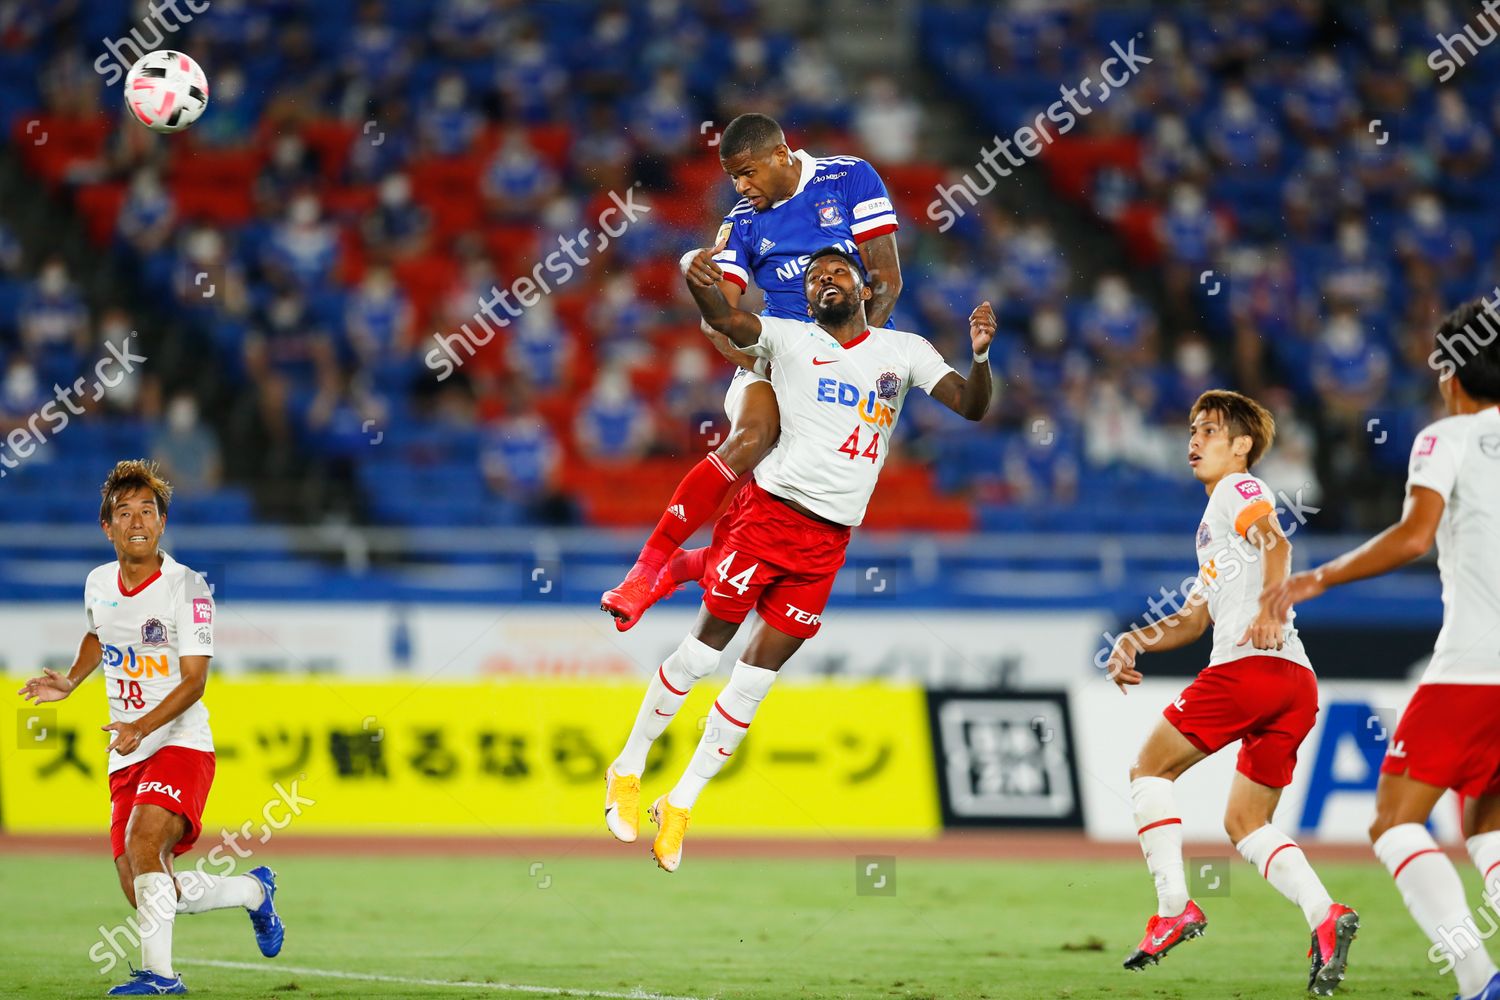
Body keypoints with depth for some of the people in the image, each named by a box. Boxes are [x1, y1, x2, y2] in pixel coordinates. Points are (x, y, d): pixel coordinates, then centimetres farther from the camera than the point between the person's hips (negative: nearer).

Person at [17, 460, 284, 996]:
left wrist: (142, 727, -30)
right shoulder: (98, 584, 7)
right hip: (127, 756, 7)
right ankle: (253, 891, 27)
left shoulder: (187, 587, -12)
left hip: (181, 745, -7)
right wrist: (69, 681, 14)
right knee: (143, 893, 3)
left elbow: (194, 678, -17)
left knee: (142, 841, -31)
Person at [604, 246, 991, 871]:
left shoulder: (904, 351, 9)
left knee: (755, 679, 5)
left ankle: (681, 806, 14)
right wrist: (696, 277, -38)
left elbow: (971, 406, 1)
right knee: (703, 650, -4)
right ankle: (628, 769, 14)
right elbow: (722, 319, -15)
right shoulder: (789, 339, 2)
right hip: (768, 511, -3)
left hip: (827, 541, 3)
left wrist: (980, 356, -19)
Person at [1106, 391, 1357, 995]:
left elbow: (1276, 542, -16)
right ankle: (1325, 916, -11)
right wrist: (1136, 641, 18)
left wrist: (1270, 606, -34)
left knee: (1150, 768, 5)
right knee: (1245, 824, 11)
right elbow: (1195, 618, 34)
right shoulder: (1214, 525, 33)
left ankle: (1174, 908, -4)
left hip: (1250, 663, -9)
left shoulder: (1238, 489, 5)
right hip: (1296, 683, 9)